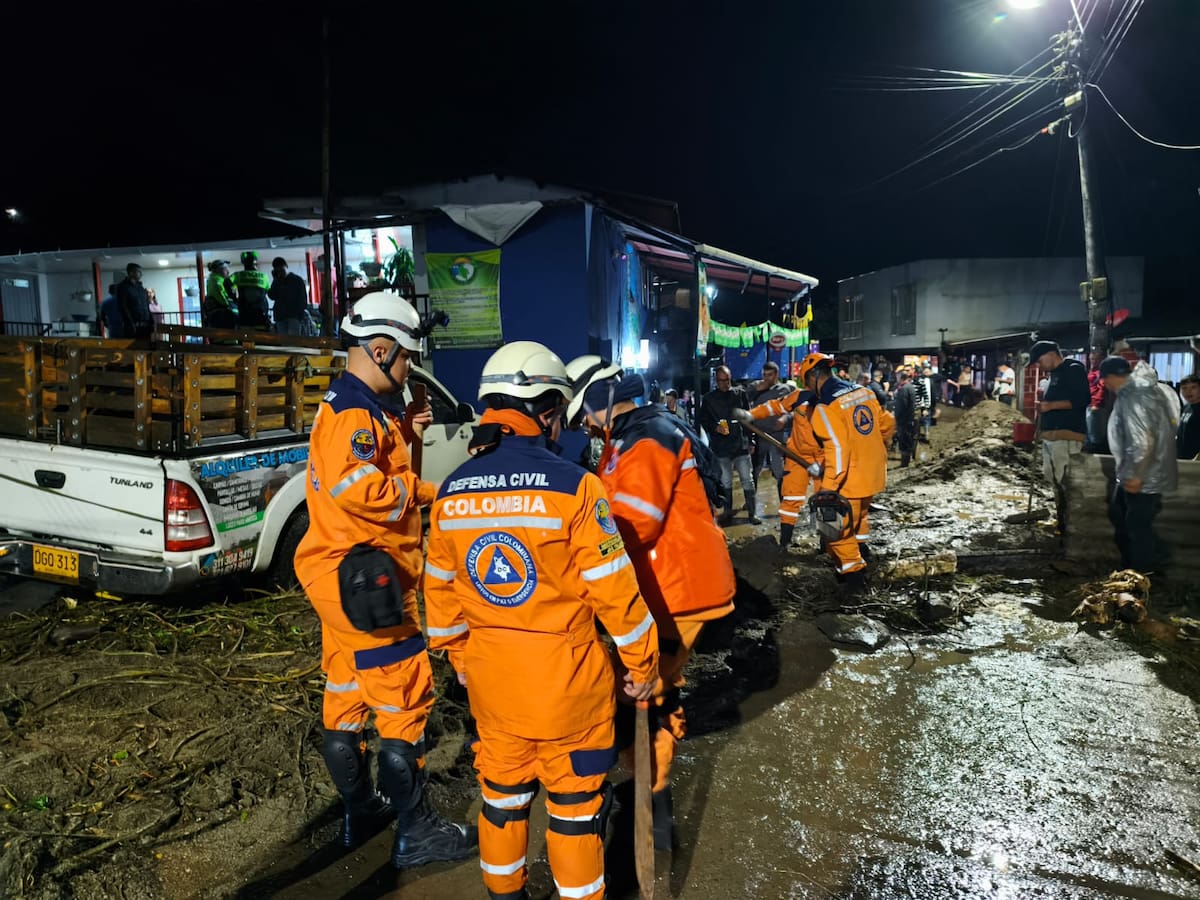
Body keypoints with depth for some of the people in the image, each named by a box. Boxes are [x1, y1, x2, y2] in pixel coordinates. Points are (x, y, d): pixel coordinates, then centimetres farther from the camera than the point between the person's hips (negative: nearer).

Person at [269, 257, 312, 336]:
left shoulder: (297, 280, 5)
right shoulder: (277, 282, 15)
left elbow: (303, 300, 1)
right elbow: (272, 296, 0)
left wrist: (302, 316, -8)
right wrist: (275, 280, -2)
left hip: (295, 316, -4)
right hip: (280, 317, 4)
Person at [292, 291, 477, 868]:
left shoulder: (347, 406, 15)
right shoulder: (354, 410, -18)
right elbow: (355, 486, -32)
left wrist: (401, 431, 9)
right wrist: (422, 491, -20)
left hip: (343, 576, 11)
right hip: (367, 577, -11)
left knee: (346, 696, 18)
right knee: (404, 702, -1)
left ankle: (359, 810, 33)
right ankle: (415, 833, 10)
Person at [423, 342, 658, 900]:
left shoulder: (451, 492, -2)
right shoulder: (571, 486, -19)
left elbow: (441, 588, 7)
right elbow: (613, 589, -15)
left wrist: (458, 654, 21)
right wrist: (642, 664, -2)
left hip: (490, 675, 5)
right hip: (565, 676, -5)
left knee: (502, 788, 23)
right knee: (574, 798, 14)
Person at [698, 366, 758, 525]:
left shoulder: (740, 394, 7)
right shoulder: (708, 398, 5)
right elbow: (702, 420, 8)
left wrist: (751, 441, 5)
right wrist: (715, 428, -11)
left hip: (741, 445, 0)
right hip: (720, 447, 0)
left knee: (747, 480, 0)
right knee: (725, 482, 7)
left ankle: (753, 512, 6)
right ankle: (727, 511, 18)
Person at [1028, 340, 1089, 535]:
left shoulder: (1074, 369, -5)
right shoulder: (1053, 374, 23)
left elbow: (1083, 399, -16)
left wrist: (1051, 405, -16)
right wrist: (1043, 405, 15)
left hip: (1067, 436, -10)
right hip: (1050, 436, 10)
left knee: (1064, 482, -12)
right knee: (1054, 481, 12)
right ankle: (1061, 523, 19)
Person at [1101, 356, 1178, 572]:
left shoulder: (1132, 397, -25)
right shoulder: (1138, 382, 5)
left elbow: (1142, 440, -30)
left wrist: (1134, 475, -23)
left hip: (1144, 477, -11)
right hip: (1134, 473, 11)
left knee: (1138, 526, 0)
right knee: (1118, 514, 20)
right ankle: (1130, 565, 33)